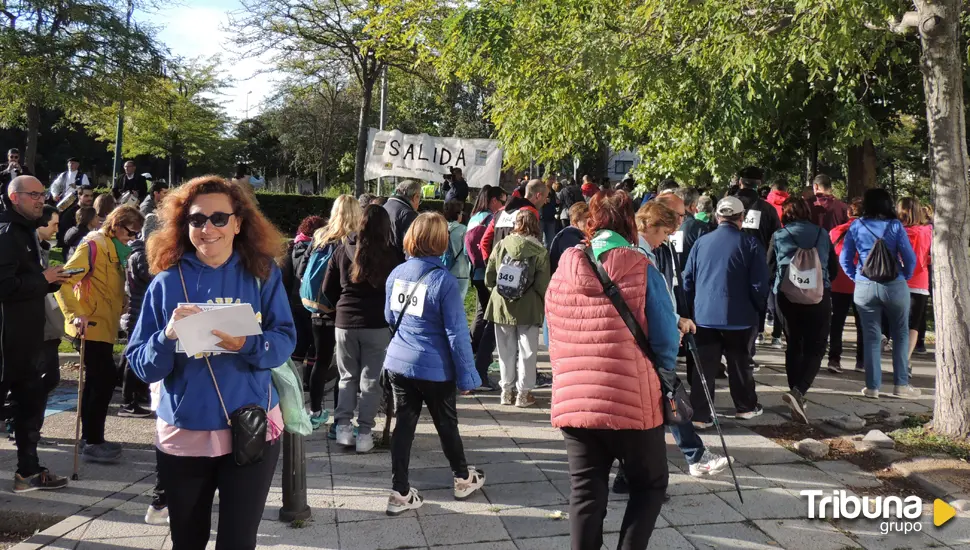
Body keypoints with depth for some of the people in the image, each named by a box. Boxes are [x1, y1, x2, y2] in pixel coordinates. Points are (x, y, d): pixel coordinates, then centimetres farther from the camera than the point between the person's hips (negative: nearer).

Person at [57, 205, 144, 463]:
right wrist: (76, 314, -29)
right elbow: (65, 279, -21)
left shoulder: (118, 249, 12)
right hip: (92, 324, -9)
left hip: (105, 324, 9)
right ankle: (92, 442, 1)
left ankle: (91, 438, 23)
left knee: (99, 380, 13)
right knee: (104, 379, -8)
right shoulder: (94, 244, -14)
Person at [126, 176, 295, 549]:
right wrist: (168, 336, -24)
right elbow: (141, 366, -4)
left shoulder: (262, 274, -3)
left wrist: (247, 345, -26)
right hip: (183, 433, 2)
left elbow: (285, 340, -7)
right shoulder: (167, 282, -4)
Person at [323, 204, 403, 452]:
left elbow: (328, 289, 6)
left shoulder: (342, 250, 1)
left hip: (345, 323, 2)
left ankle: (343, 426, 9)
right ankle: (364, 432, 7)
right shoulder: (392, 254, -6)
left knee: (348, 377, 16)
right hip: (378, 324, -2)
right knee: (371, 380, 7)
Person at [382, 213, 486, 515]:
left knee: (403, 425, 12)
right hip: (435, 368, -4)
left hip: (398, 363, 4)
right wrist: (467, 375, -8)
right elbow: (457, 333, -16)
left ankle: (400, 492, 17)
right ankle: (463, 478, 36)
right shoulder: (444, 280, -19)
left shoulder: (396, 274, -2)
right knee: (447, 425, 15)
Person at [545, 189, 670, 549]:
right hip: (634, 402, -3)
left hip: (572, 402, 4)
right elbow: (666, 342, -6)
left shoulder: (562, 273, 4)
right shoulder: (641, 271, -9)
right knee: (649, 485, 18)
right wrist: (657, 378, 13)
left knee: (585, 493, 14)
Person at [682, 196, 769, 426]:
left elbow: (688, 281, 6)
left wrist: (695, 306, 19)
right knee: (740, 364, 15)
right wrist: (758, 309, 9)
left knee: (704, 366, 4)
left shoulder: (701, 242, 3)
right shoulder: (750, 244, -6)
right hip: (739, 316, -2)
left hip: (704, 314, 2)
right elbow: (759, 285, -7)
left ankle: (699, 415, 3)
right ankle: (746, 407, 31)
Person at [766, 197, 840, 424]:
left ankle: (796, 392, 19)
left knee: (794, 346, 16)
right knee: (815, 348, 1)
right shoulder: (822, 234, 4)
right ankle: (798, 391, -19)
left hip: (787, 297, 1)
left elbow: (770, 269, 3)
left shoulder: (778, 236, 0)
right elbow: (834, 269, 10)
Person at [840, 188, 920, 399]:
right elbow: (910, 258, -4)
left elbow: (845, 259, 2)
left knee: (871, 336, 7)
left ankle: (872, 386, 9)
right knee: (901, 334, 12)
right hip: (894, 286, -1)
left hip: (864, 287, 1)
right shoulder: (895, 226, -3)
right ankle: (901, 384, 15)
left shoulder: (856, 226, 1)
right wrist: (905, 277, 12)